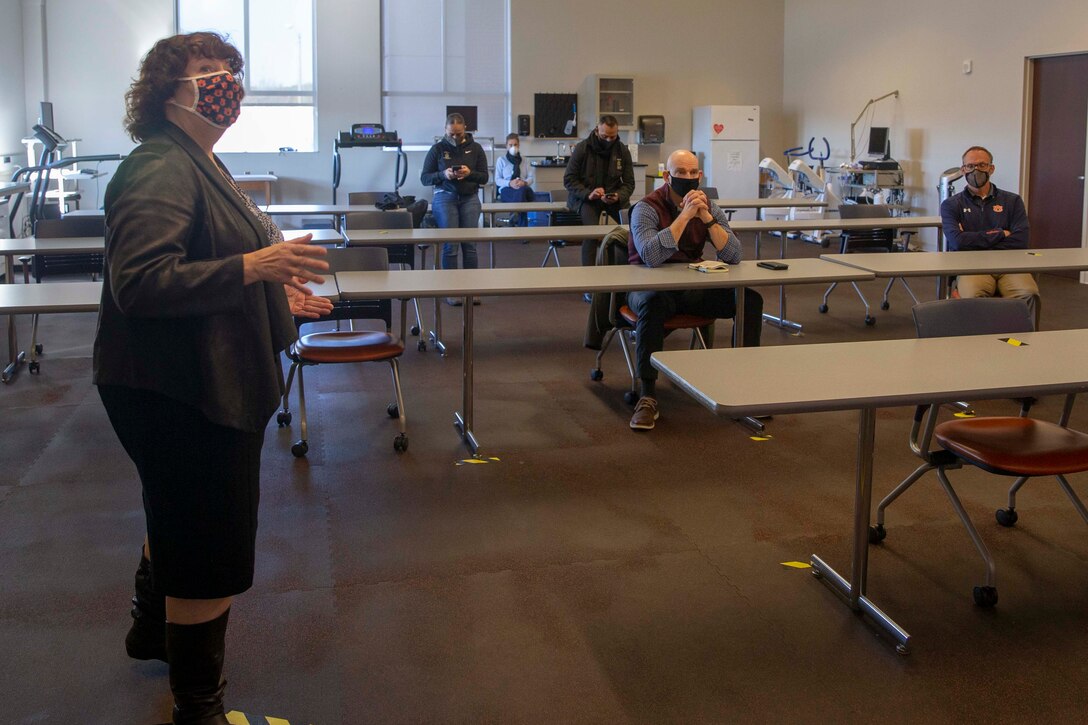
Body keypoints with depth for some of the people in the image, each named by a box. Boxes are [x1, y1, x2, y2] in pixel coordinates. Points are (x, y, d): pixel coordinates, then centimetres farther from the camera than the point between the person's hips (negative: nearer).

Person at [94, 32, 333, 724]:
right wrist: (252, 266, -35)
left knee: (178, 517, 28)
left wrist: (276, 290, 16)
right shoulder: (162, 169, -20)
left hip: (208, 384, 11)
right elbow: (138, 282, -31)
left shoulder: (200, 164, 14)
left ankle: (153, 628, 51)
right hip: (177, 393, -11)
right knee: (212, 554, -2)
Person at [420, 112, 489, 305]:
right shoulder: (437, 149, 2)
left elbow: (484, 177, 5)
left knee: (470, 244, -2)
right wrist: (443, 175, -16)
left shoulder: (475, 148, 6)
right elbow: (424, 178, 2)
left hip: (470, 198, 1)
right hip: (445, 198, -1)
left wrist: (470, 173, -15)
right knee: (450, 244, -4)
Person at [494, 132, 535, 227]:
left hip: (523, 188, 2)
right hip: (506, 189, -2)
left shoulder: (524, 161, 24)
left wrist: (524, 182, -12)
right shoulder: (501, 160, 17)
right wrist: (509, 183, -13)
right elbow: (497, 180, 8)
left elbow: (530, 178, 13)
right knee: (522, 191, -40)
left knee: (527, 190, -39)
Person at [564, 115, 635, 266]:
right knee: (592, 226, -32)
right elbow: (569, 179, -6)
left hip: (614, 197, 3)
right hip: (584, 197, -3)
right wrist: (588, 194, -23)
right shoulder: (582, 148, -7)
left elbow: (629, 183, 2)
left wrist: (618, 196, -21)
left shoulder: (623, 151, 1)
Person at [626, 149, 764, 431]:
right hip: (652, 287, -5)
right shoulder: (646, 208, -12)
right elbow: (651, 256, -30)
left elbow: (733, 255, -8)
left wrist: (706, 217, -20)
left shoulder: (708, 207, 3)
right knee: (654, 303, -40)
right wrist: (685, 215, -29)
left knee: (751, 299, -13)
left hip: (694, 287, 5)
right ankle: (648, 396, -31)